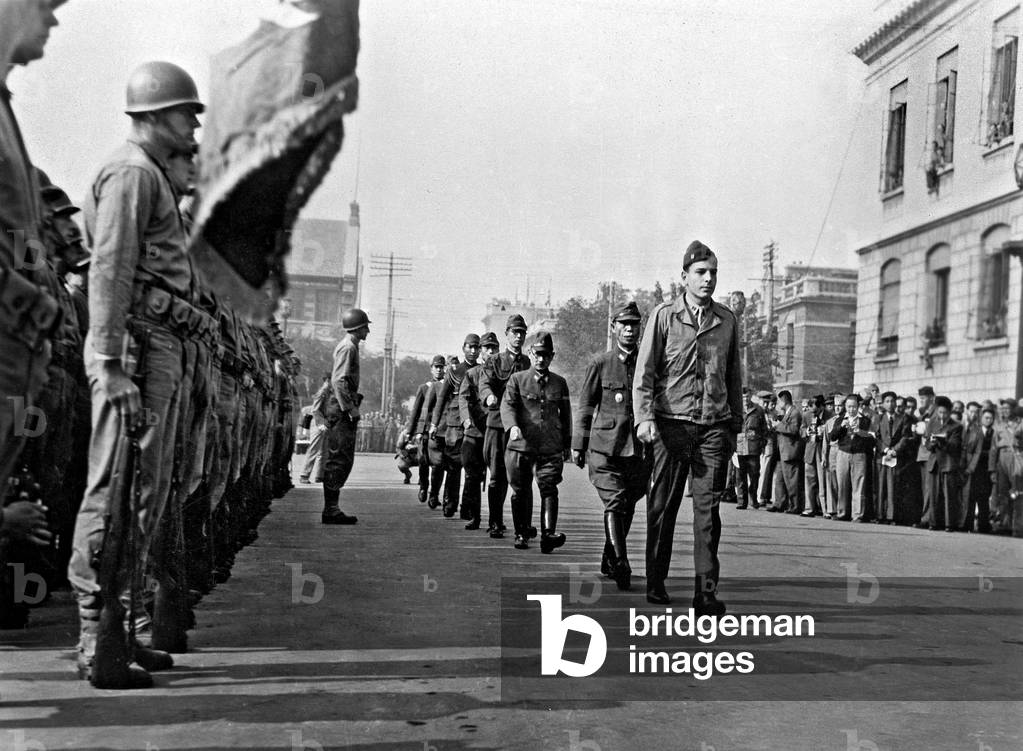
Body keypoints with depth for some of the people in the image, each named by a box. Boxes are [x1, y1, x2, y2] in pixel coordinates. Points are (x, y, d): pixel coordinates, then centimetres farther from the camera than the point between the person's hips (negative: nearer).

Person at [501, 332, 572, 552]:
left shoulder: (560, 383, 12)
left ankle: (548, 534, -18)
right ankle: (522, 533, 22)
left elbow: (566, 414, 20)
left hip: (551, 447, 1)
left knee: (549, 489, -12)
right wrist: (512, 426, -27)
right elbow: (507, 405, -7)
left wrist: (567, 444, 20)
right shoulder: (517, 379, 6)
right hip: (521, 444, 0)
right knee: (521, 492, 7)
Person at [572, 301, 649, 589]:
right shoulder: (599, 363, 4)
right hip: (605, 446, -3)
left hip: (639, 448, 3)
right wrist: (578, 445, 4)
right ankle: (621, 565, -13)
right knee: (615, 504, -12)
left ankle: (609, 562, 25)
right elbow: (585, 406, 7)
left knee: (627, 507, 9)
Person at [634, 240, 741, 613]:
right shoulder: (664, 316, 3)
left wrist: (735, 425, 16)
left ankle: (706, 592, -2)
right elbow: (645, 372, -1)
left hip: (714, 428, 2)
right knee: (662, 507, 5)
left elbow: (734, 377, 18)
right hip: (672, 424, -2)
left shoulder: (727, 320, 12)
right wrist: (645, 417, -13)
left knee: (708, 509, -4)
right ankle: (655, 583, 20)